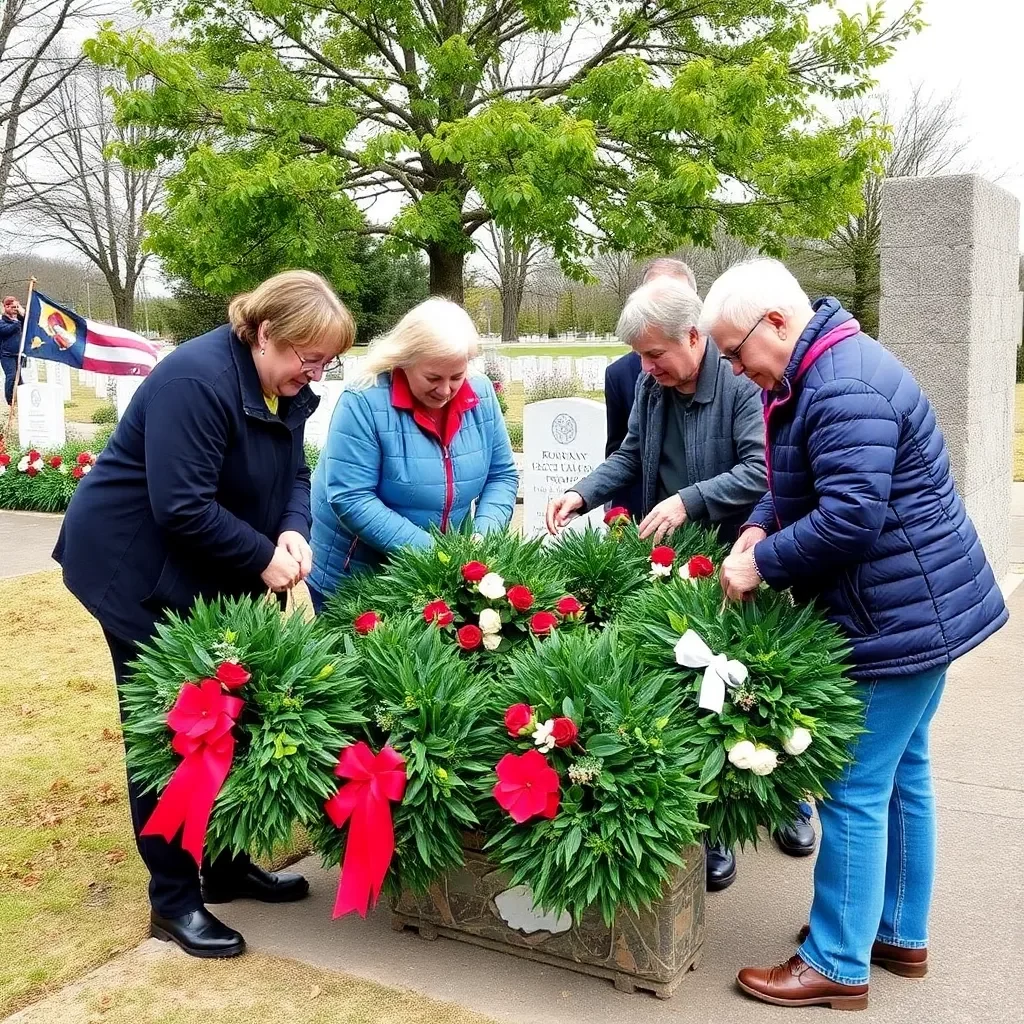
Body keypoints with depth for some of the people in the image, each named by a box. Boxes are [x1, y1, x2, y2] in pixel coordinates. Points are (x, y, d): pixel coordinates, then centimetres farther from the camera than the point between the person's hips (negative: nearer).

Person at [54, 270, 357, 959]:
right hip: (137, 570, -8)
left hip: (208, 575, 8)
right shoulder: (196, 380, -27)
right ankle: (174, 900, 13)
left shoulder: (286, 388, 0)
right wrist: (262, 557, -21)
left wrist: (294, 532, -16)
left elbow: (294, 475, 5)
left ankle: (226, 864, 29)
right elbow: (183, 507, -29)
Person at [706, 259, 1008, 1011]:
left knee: (855, 789, -1)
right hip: (917, 610, 11)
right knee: (902, 775, 19)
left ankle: (838, 964, 13)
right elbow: (795, 486, 17)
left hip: (898, 619, -11)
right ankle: (900, 934, 34)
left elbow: (849, 517, -30)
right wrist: (758, 532, -1)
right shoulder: (821, 373, 11)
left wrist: (762, 565, -18)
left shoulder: (844, 390, -24)